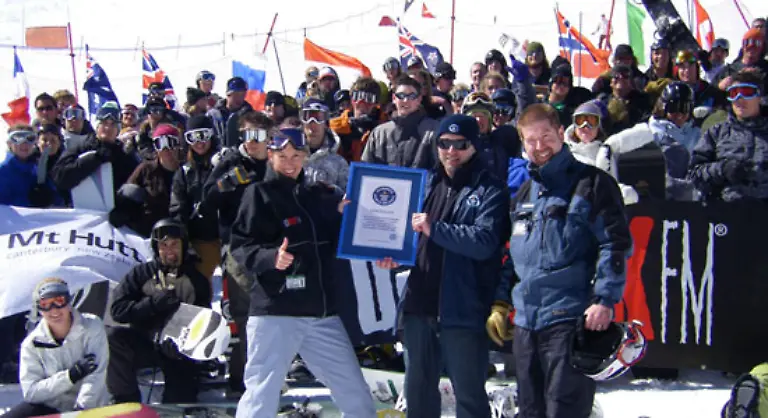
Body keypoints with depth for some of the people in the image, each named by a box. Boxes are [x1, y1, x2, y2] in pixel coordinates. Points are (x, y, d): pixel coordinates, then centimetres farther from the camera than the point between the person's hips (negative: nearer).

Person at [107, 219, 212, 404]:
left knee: (181, 400, -18)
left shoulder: (197, 281, 13)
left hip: (178, 351, 0)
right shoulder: (141, 274, 11)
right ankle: (126, 400, -19)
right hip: (143, 344, 0)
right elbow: (118, 309, -1)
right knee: (113, 336, -29)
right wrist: (153, 303, -16)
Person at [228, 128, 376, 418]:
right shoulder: (260, 194, 0)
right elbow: (240, 245, -9)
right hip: (275, 312, -5)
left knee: (355, 392, 11)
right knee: (262, 394, -3)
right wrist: (270, 257, -27)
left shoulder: (319, 195, 16)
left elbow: (335, 246, 22)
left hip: (322, 311, 5)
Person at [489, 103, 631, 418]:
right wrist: (500, 303, 17)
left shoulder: (591, 184, -1)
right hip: (525, 319, 7)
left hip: (571, 318, -7)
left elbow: (615, 243, -7)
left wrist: (604, 300, -15)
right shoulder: (523, 194, 19)